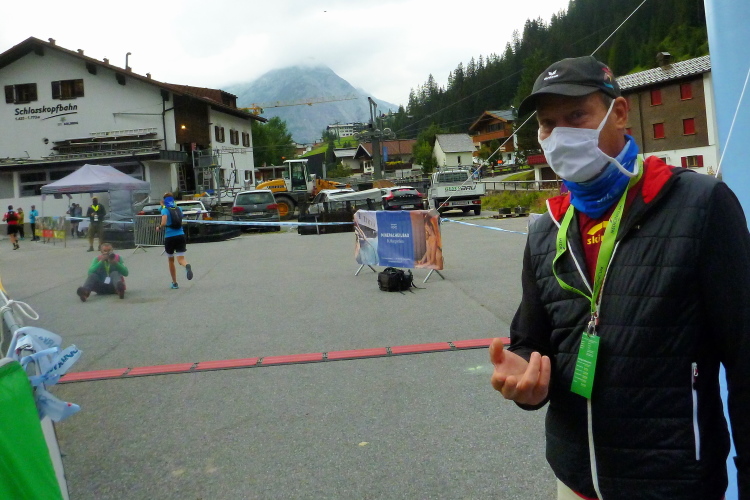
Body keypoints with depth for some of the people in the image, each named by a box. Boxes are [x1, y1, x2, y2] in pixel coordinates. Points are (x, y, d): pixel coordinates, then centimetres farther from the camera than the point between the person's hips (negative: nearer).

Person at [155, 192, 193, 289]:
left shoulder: (165, 210, -6)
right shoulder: (179, 209, 9)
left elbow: (164, 223, -22)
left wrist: (159, 227, 1)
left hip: (169, 237, -3)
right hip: (181, 236, 3)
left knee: (171, 261, 15)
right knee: (181, 259, -3)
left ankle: (174, 283, 20)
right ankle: (187, 266, -40)